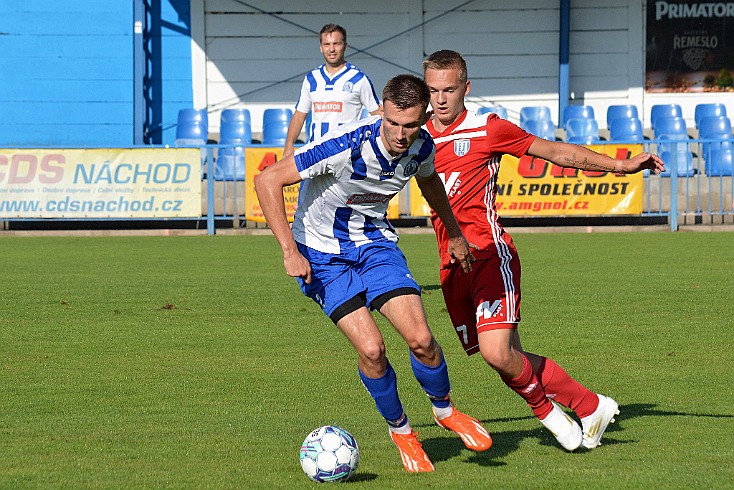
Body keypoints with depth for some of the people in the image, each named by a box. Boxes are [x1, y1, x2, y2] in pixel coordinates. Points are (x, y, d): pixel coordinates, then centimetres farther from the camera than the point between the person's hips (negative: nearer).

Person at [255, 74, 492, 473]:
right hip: (323, 252, -4)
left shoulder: (422, 146, -12)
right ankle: (400, 430, 8)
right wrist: (289, 251, -31)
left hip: (375, 241, 4)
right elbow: (267, 181, -28)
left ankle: (445, 411, 19)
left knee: (420, 339, -11)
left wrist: (454, 234, 26)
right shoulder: (346, 146, -31)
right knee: (370, 348, -17)